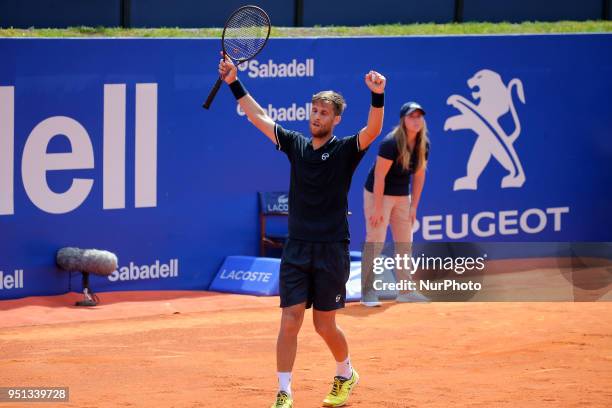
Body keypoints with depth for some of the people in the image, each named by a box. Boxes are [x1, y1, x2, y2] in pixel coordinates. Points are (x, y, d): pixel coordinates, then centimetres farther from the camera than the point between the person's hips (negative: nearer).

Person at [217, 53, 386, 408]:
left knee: (325, 326, 4)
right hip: (296, 249, 3)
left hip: (331, 251, -3)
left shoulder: (345, 150, -4)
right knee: (289, 322, -5)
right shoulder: (296, 145, 8)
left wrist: (378, 95, -38)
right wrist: (234, 83, 9)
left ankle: (346, 375, 31)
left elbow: (373, 130, -22)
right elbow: (259, 117, 13)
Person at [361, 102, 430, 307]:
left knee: (405, 242, 11)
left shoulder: (423, 145, -3)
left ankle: (405, 290, 20)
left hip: (402, 196, 7)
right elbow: (379, 176, -23)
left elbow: (419, 176, 5)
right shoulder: (390, 143, -24)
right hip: (379, 194, -7)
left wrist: (414, 206, 4)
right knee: (375, 242, -10)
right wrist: (378, 208, -23)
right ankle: (367, 292, -7)